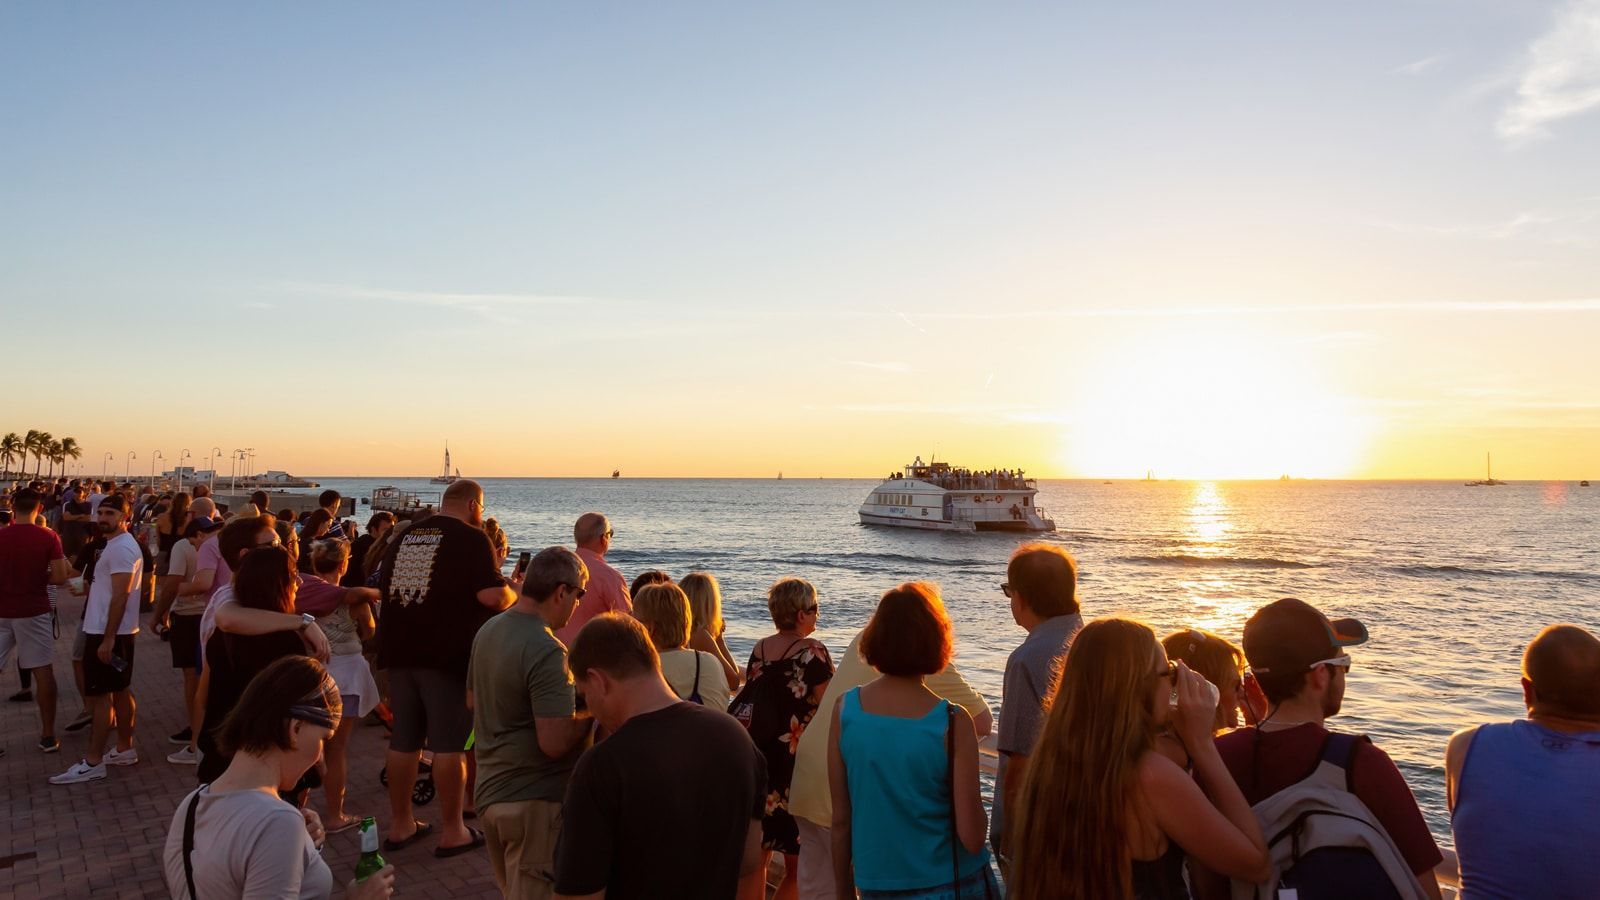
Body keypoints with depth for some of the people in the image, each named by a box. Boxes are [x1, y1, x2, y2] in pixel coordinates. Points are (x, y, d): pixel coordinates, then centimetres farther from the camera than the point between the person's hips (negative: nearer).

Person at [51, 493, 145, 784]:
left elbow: (120, 595, -23)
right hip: (110, 630, 10)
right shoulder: (116, 545, 15)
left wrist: (108, 638, -24)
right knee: (119, 690, 14)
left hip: (108, 633, -10)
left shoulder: (121, 548, -17)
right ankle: (124, 748, 23)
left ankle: (92, 763, -1)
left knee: (98, 694, -6)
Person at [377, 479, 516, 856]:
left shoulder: (405, 537, 15)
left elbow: (386, 588, 25)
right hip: (448, 655, -7)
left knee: (403, 740, 14)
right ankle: (452, 832, 9)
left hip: (400, 653, 7)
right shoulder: (471, 538, -8)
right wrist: (514, 594, 3)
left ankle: (400, 825, 24)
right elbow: (492, 595, -18)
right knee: (449, 744, 1)